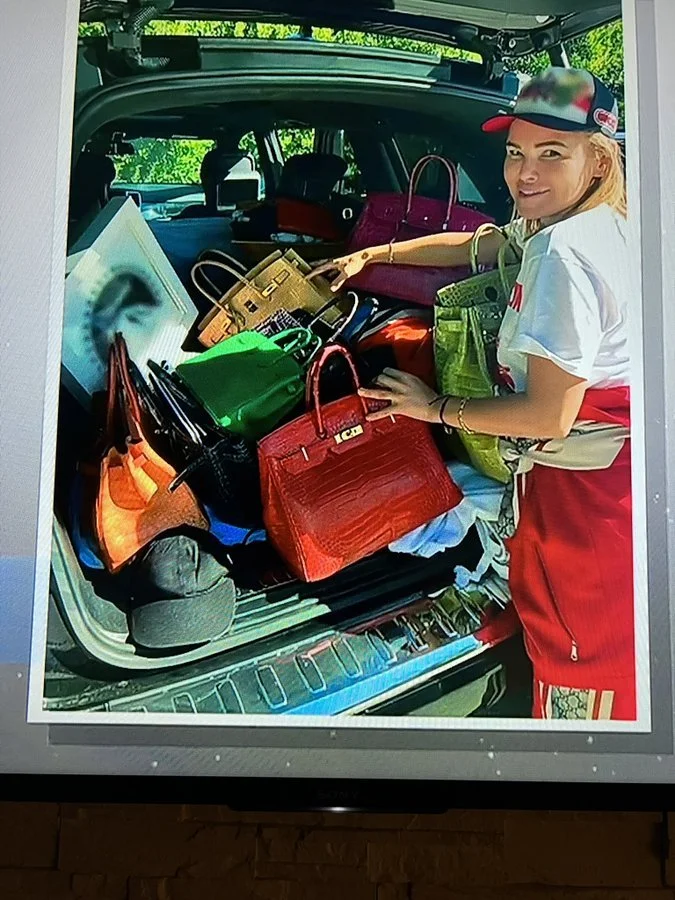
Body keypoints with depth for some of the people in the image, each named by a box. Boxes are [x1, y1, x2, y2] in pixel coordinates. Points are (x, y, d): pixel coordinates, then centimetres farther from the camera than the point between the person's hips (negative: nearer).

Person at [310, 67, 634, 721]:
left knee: (576, 653, 9)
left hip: (584, 488, -10)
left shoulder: (562, 254, -24)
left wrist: (436, 408, -12)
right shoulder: (592, 224, 7)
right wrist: (371, 255, 23)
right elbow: (473, 245, 22)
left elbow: (546, 416, -25)